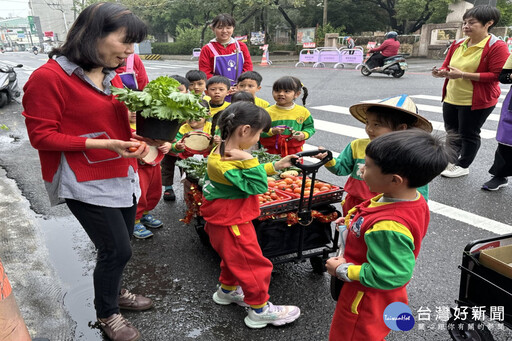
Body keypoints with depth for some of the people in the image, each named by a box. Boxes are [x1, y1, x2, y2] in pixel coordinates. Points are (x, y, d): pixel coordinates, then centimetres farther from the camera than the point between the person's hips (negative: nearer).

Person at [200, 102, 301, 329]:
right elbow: (257, 186, -31)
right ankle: (260, 310, 21)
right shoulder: (225, 164, -31)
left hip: (225, 220, 10)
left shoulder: (223, 151, -1)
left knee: (234, 257, 28)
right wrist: (249, 159, -35)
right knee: (253, 263, 5)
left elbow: (243, 176, 11)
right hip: (232, 224, -10)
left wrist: (274, 166, 8)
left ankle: (227, 291, 48)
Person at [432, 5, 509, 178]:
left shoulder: (497, 46, -13)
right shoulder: (457, 44, 6)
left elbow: (496, 75, -18)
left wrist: (463, 75, -25)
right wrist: (441, 72, -14)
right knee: (451, 131, 17)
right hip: (451, 98, 7)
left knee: (468, 134, 5)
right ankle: (450, 160, 35)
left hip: (477, 100, -6)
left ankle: (463, 166, 21)